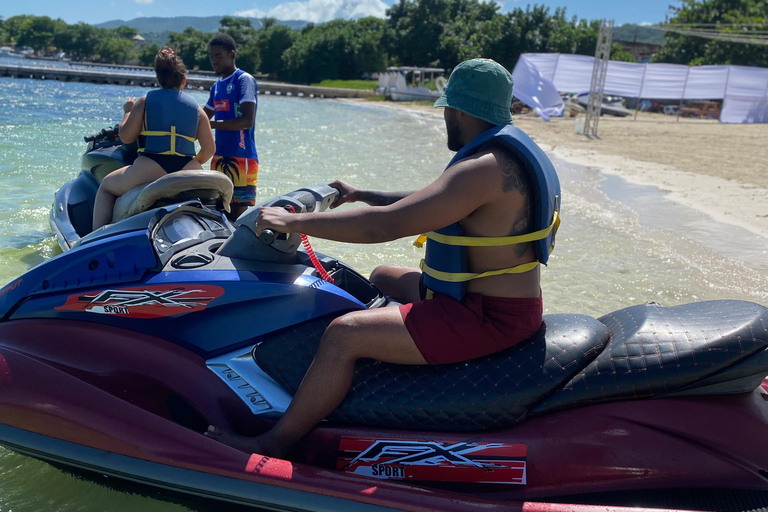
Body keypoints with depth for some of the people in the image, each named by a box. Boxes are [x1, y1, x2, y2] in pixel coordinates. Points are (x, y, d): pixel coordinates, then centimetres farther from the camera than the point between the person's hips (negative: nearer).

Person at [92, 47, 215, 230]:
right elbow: (208, 150, 8)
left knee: (106, 186, 24)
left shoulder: (145, 101, 4)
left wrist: (127, 111, 21)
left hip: (150, 171, -2)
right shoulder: (196, 107, 10)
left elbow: (125, 137, 3)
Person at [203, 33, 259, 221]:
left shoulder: (244, 80, -6)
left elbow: (247, 121, -18)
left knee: (239, 216, -10)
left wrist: (212, 124, -21)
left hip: (242, 158, -8)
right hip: (219, 158, 8)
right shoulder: (216, 86, 18)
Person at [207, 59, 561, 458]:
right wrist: (360, 195, 24)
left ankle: (273, 444, -1)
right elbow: (424, 202, 21)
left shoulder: (483, 168, -24)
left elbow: (385, 224, -29)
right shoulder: (508, 151, 11)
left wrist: (292, 221, -21)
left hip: (488, 317, -11)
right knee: (381, 278, 26)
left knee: (344, 334, -17)